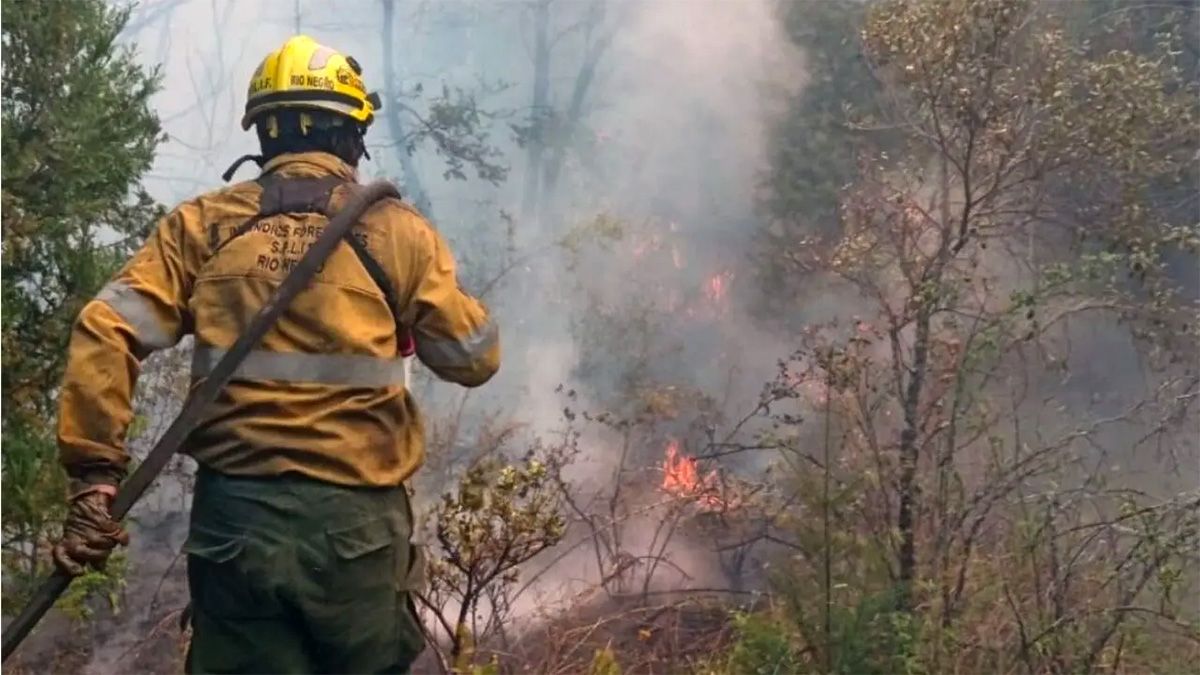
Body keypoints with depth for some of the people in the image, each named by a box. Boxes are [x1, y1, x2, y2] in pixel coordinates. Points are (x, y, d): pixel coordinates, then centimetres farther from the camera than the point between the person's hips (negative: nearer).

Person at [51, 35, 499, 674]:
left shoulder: (201, 225, 3)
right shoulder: (396, 231, -2)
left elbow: (106, 333, -7)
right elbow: (475, 359, 6)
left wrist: (94, 472, -5)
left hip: (234, 517, 2)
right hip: (355, 522, -1)